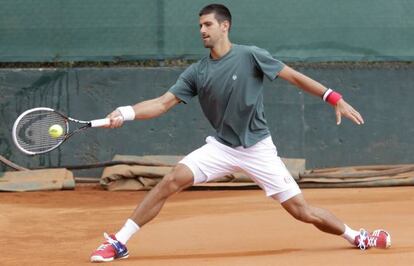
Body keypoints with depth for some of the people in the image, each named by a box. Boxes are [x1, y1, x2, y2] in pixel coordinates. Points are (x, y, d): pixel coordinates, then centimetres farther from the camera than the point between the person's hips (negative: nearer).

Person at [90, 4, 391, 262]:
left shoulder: (250, 56, -10)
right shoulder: (197, 72, 0)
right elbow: (163, 103, -3)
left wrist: (335, 98, -13)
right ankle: (118, 243, -15)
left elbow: (293, 76, -7)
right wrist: (126, 113, -20)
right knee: (173, 180, -19)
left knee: (302, 211, -6)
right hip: (222, 146, 2)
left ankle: (356, 236, 20)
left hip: (258, 149, -2)